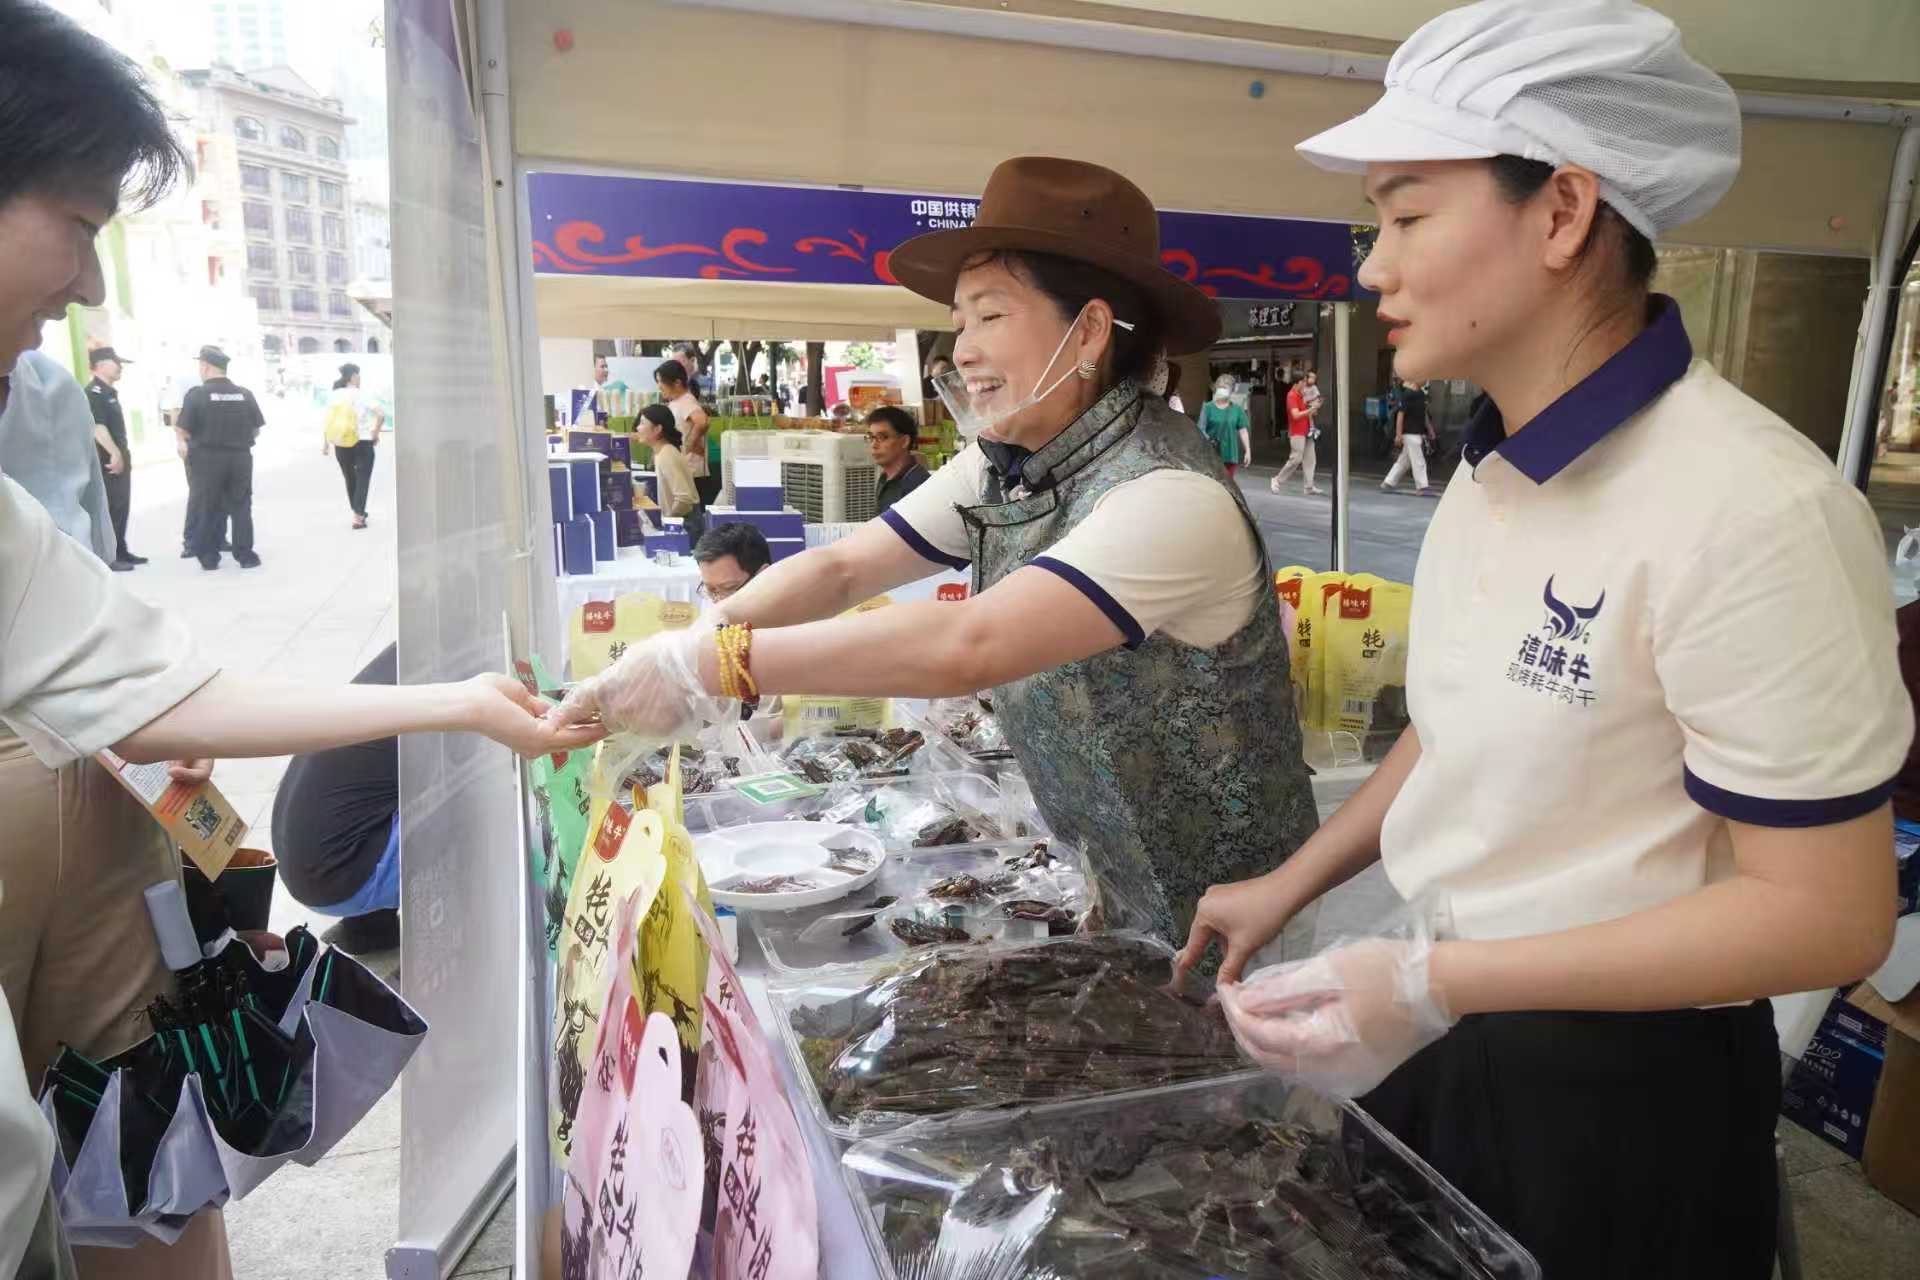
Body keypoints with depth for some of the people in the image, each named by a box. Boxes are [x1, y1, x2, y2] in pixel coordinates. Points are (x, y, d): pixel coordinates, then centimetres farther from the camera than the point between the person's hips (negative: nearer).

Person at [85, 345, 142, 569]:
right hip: (107, 460, -10)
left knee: (121, 507, 14)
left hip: (119, 459, 10)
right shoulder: (94, 392, -14)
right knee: (108, 508, -7)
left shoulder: (109, 392, 17)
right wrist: (114, 453, -27)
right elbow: (97, 426, -24)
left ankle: (120, 552, 22)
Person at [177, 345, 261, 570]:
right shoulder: (245, 394, 0)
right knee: (241, 507, 11)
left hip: (207, 458, -2)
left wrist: (200, 438, 9)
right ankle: (245, 555, 11)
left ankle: (209, 557, 14)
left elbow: (184, 431, -10)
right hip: (240, 457, 2)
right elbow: (256, 430, 4)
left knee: (208, 509, 9)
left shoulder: (197, 394, -10)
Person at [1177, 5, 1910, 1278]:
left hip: (1621, 1086, -7)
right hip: (1450, 1027, 7)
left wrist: (1433, 982, -26)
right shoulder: (1495, 473, -1)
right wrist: (1291, 884, 9)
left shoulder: (1748, 505, -26)